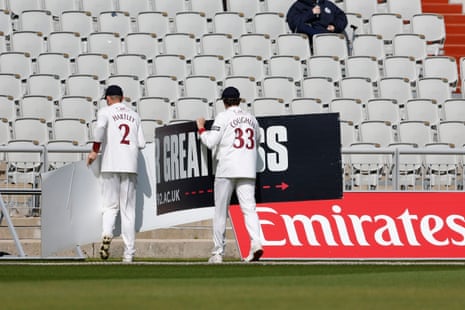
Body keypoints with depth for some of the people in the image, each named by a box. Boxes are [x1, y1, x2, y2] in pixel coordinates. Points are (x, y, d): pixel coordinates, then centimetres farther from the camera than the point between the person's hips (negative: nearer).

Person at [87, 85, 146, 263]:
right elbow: (141, 144, 10)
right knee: (128, 210, 4)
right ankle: (129, 253, 0)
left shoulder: (105, 111, 5)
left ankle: (107, 233, -24)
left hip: (111, 165, -2)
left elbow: (100, 127, -17)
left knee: (110, 206, 5)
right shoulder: (134, 115, 16)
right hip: (130, 166, 2)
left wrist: (95, 150, -9)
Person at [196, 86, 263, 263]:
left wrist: (201, 129, 8)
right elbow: (256, 142, 26)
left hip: (227, 169, -4)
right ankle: (256, 242, -26)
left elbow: (211, 142, -9)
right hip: (248, 170, 4)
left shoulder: (223, 117, -2)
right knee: (249, 208, -3)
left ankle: (218, 252, 6)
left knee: (220, 211, 5)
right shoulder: (251, 118, 14)